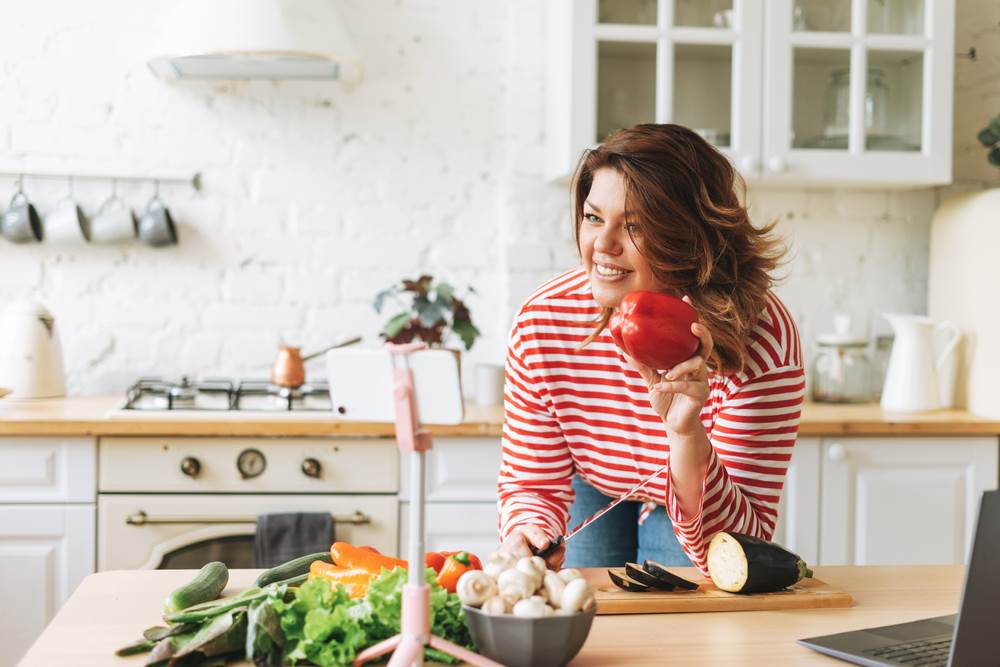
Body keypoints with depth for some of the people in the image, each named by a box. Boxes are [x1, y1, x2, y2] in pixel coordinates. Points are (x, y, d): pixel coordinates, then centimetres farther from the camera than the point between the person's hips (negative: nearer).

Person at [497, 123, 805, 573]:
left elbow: (741, 545, -36)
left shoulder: (761, 336, -36)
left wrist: (686, 435, -53)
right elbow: (532, 485, -18)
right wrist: (526, 534, -42)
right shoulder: (540, 322, -30)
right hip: (594, 497, 1)